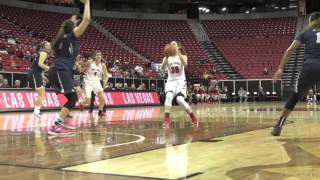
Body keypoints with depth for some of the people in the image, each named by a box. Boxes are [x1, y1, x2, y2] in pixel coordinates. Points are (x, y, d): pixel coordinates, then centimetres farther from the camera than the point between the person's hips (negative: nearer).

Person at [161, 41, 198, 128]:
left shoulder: (183, 56, 1)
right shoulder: (167, 57, 7)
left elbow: (185, 64, -23)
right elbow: (162, 68, -10)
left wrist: (178, 53, -30)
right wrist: (166, 57, -23)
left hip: (181, 81, -2)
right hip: (170, 81, 2)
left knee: (180, 100, -20)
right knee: (168, 96, -27)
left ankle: (194, 118, 0)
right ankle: (166, 120, -23)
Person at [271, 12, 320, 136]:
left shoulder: (305, 33, 18)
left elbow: (290, 50, 9)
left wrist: (280, 68, 7)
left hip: (310, 67, 0)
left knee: (295, 96, 13)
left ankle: (278, 126, 8)